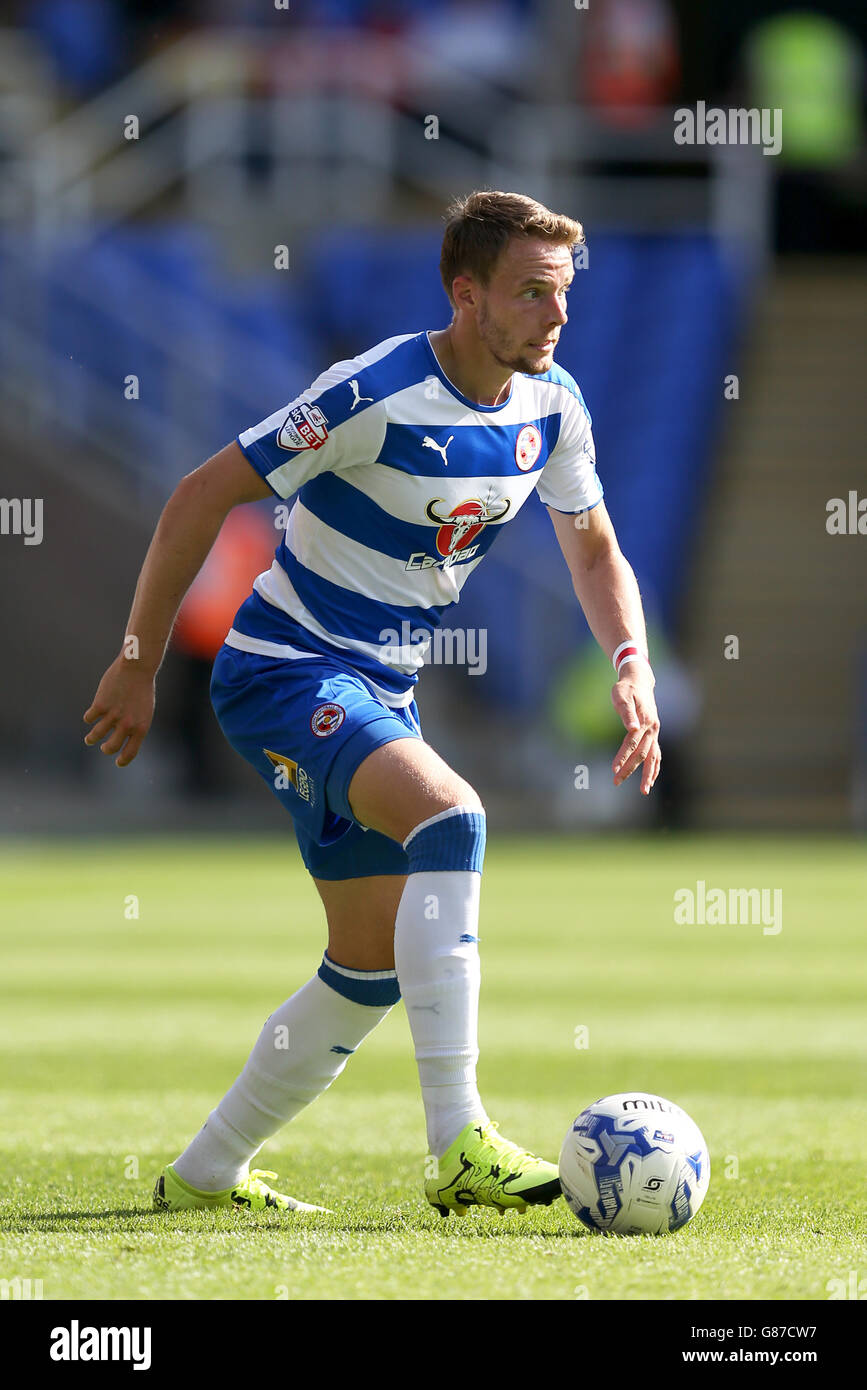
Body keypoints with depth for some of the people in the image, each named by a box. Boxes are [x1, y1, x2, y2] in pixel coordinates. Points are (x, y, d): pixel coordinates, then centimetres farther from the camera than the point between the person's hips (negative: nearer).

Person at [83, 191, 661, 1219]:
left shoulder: (550, 405, -1)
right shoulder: (376, 396, -22)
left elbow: (594, 552, 14)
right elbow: (201, 498, -17)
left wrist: (632, 666, -6)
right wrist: (138, 663, -12)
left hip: (379, 692, 9)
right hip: (284, 669, -9)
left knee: (374, 968, 11)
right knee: (450, 817, -32)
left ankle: (204, 1175, 27)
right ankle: (460, 1149, -37)